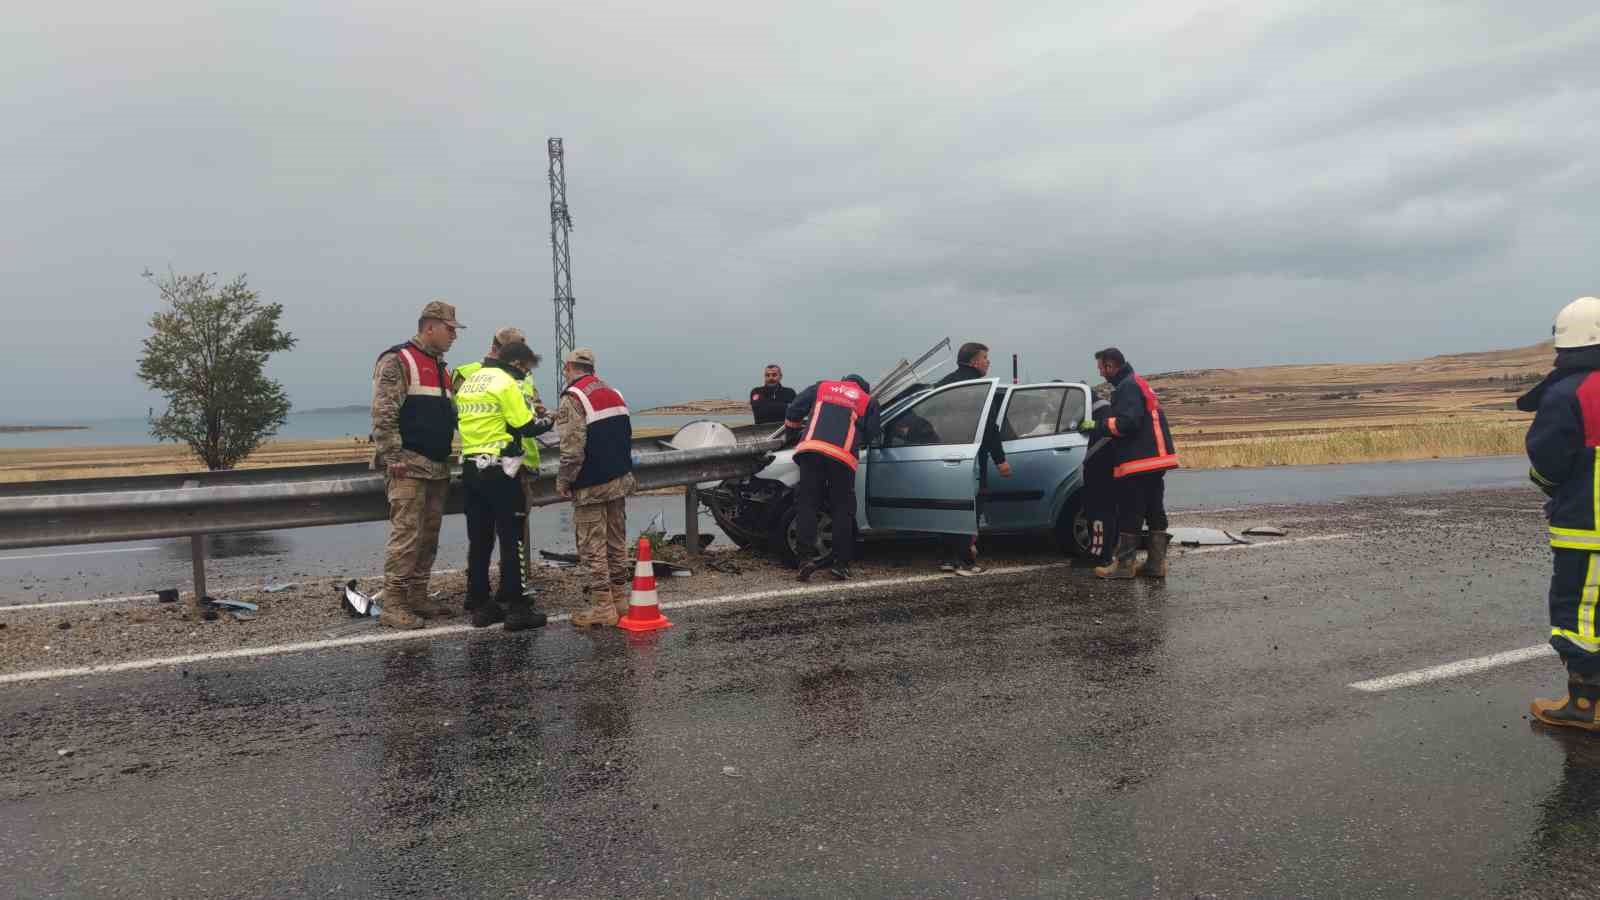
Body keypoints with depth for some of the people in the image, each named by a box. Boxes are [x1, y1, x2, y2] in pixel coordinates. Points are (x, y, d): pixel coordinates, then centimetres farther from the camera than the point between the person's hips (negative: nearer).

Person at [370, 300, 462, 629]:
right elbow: (383, 415, -15)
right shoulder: (397, 361, -7)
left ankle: (417, 597, 19)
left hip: (437, 467, 9)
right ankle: (393, 606, -5)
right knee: (406, 535, -10)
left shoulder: (441, 368, 20)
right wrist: (394, 458, -19)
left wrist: (447, 460, 20)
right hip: (408, 467, -9)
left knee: (429, 537, 10)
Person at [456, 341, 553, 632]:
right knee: (512, 540, -2)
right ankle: (516, 608, 0)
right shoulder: (505, 384, -10)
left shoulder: (468, 383, 15)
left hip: (471, 468, 8)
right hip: (500, 471, -8)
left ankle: (479, 606, 16)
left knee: (479, 540, 11)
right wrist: (548, 422, 8)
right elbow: (526, 427, -12)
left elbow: (480, 422, 16)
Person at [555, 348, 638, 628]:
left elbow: (573, 449, -19)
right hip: (620, 479, 8)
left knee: (593, 547, -1)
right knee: (617, 542, 14)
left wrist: (563, 481, -6)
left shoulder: (572, 399, -14)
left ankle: (602, 606, 2)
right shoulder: (614, 393, 12)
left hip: (591, 486, -8)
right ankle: (619, 599, 22)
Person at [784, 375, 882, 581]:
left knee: (806, 503, 4)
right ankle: (840, 563, 7)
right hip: (843, 456, 0)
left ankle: (807, 557, -8)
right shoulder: (868, 401, 20)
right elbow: (872, 434, 18)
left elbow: (793, 411, 20)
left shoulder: (822, 387, 23)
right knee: (842, 509, 9)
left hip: (811, 450, 1)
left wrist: (791, 433, 37)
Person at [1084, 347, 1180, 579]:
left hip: (1138, 463, -10)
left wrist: (1099, 427, -10)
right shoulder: (1138, 383, 21)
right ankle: (1156, 563, 14)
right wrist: (1102, 425, 11)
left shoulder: (1127, 387, -12)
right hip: (1154, 460, 10)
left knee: (1130, 516, -5)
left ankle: (1123, 565, 0)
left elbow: (1127, 423, -23)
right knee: (1155, 512, 10)